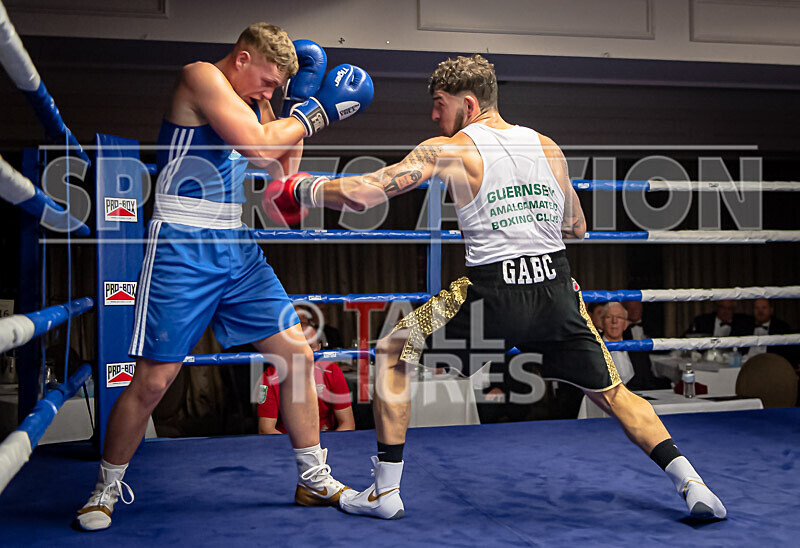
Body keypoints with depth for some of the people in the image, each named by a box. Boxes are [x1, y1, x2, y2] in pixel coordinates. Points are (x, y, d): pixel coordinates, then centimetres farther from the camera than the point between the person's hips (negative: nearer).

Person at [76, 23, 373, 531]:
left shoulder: (251, 103, 17)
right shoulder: (201, 77, -8)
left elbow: (285, 168, 16)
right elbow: (257, 145, -19)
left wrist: (302, 98, 12)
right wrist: (314, 112, -6)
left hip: (238, 248, 8)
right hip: (183, 248, -8)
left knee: (298, 353, 4)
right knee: (153, 380, -4)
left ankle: (314, 478, 16)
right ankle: (107, 488, 18)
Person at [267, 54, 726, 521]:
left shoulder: (447, 151, 0)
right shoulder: (549, 147, 13)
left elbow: (363, 193, -7)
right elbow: (577, 228, 21)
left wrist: (301, 190, 9)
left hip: (493, 294, -4)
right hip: (556, 291, 5)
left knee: (392, 354, 14)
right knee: (612, 393, 22)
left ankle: (386, 491, 15)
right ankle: (692, 486, 15)